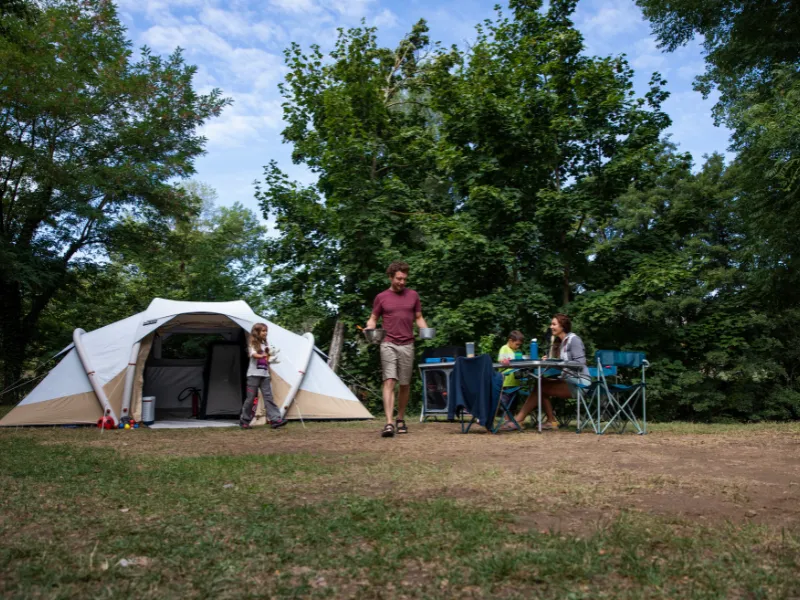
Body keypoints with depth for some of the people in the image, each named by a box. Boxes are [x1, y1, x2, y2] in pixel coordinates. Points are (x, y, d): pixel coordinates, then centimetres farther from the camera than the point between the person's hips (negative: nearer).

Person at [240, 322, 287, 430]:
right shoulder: (252, 344, -3)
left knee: (268, 397, -4)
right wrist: (264, 356, -42)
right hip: (254, 375, -5)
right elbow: (254, 355, -24)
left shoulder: (264, 345, 16)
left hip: (264, 375, 5)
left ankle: (275, 419, -12)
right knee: (251, 398, -1)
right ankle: (244, 421, 12)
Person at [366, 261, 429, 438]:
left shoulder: (413, 295, 9)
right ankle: (389, 423, -18)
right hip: (388, 345, -2)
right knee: (389, 382, -13)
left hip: (407, 345, 3)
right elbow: (373, 319, 10)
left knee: (405, 385, 10)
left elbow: (419, 318, 14)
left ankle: (401, 420, 25)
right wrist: (369, 329, -11)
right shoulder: (381, 297, 4)